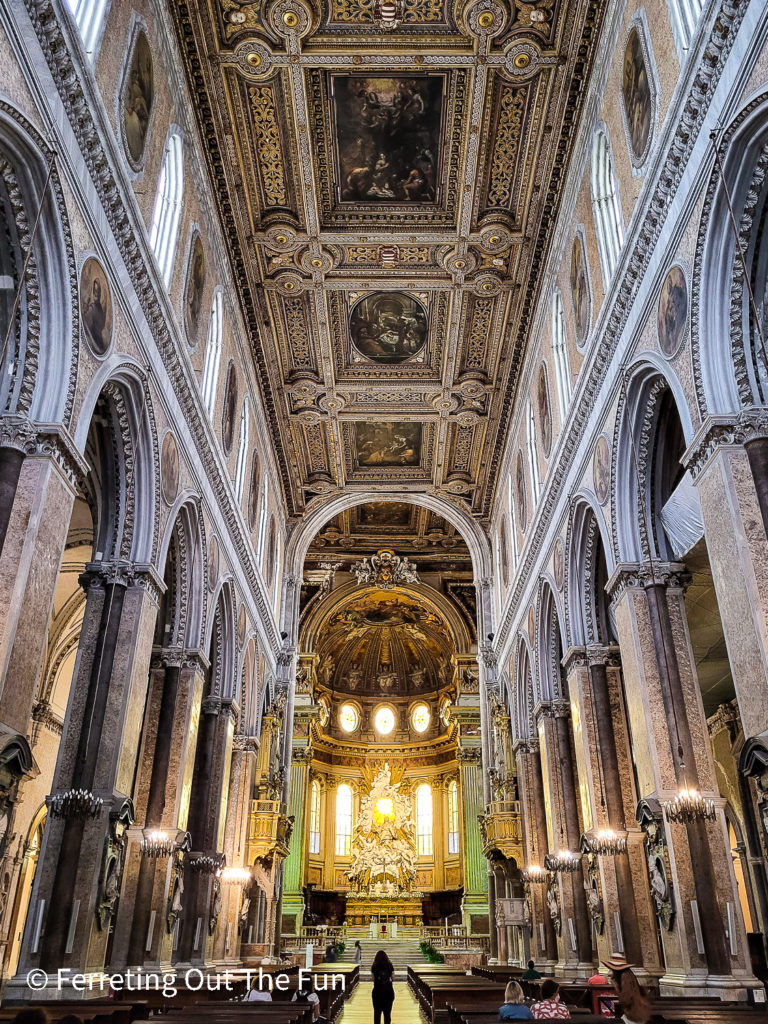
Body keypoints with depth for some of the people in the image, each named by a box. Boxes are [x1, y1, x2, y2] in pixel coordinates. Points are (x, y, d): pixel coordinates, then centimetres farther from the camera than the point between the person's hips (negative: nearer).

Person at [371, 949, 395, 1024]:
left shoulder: (374, 967, -5)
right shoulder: (389, 966, -3)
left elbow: (374, 979, -3)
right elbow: (393, 979, 3)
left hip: (377, 992, -1)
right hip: (389, 992, 1)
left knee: (377, 1013, 8)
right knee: (387, 1013, 8)